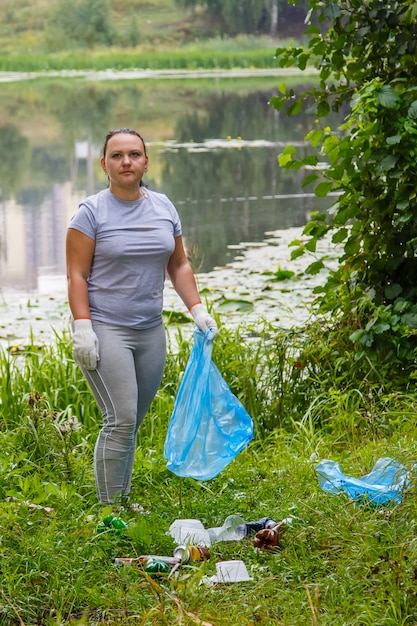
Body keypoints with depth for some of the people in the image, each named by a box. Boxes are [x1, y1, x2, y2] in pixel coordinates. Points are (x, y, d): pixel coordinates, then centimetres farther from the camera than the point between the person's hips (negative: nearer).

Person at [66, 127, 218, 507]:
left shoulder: (164, 208, 11)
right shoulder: (92, 212, -4)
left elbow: (178, 265, 17)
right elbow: (76, 275, -7)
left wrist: (197, 309, 6)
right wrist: (82, 326, -15)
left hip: (151, 331, 5)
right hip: (105, 330, -5)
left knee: (133, 422, 8)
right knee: (121, 421, -11)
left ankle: (123, 502, 19)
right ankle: (110, 509, -4)